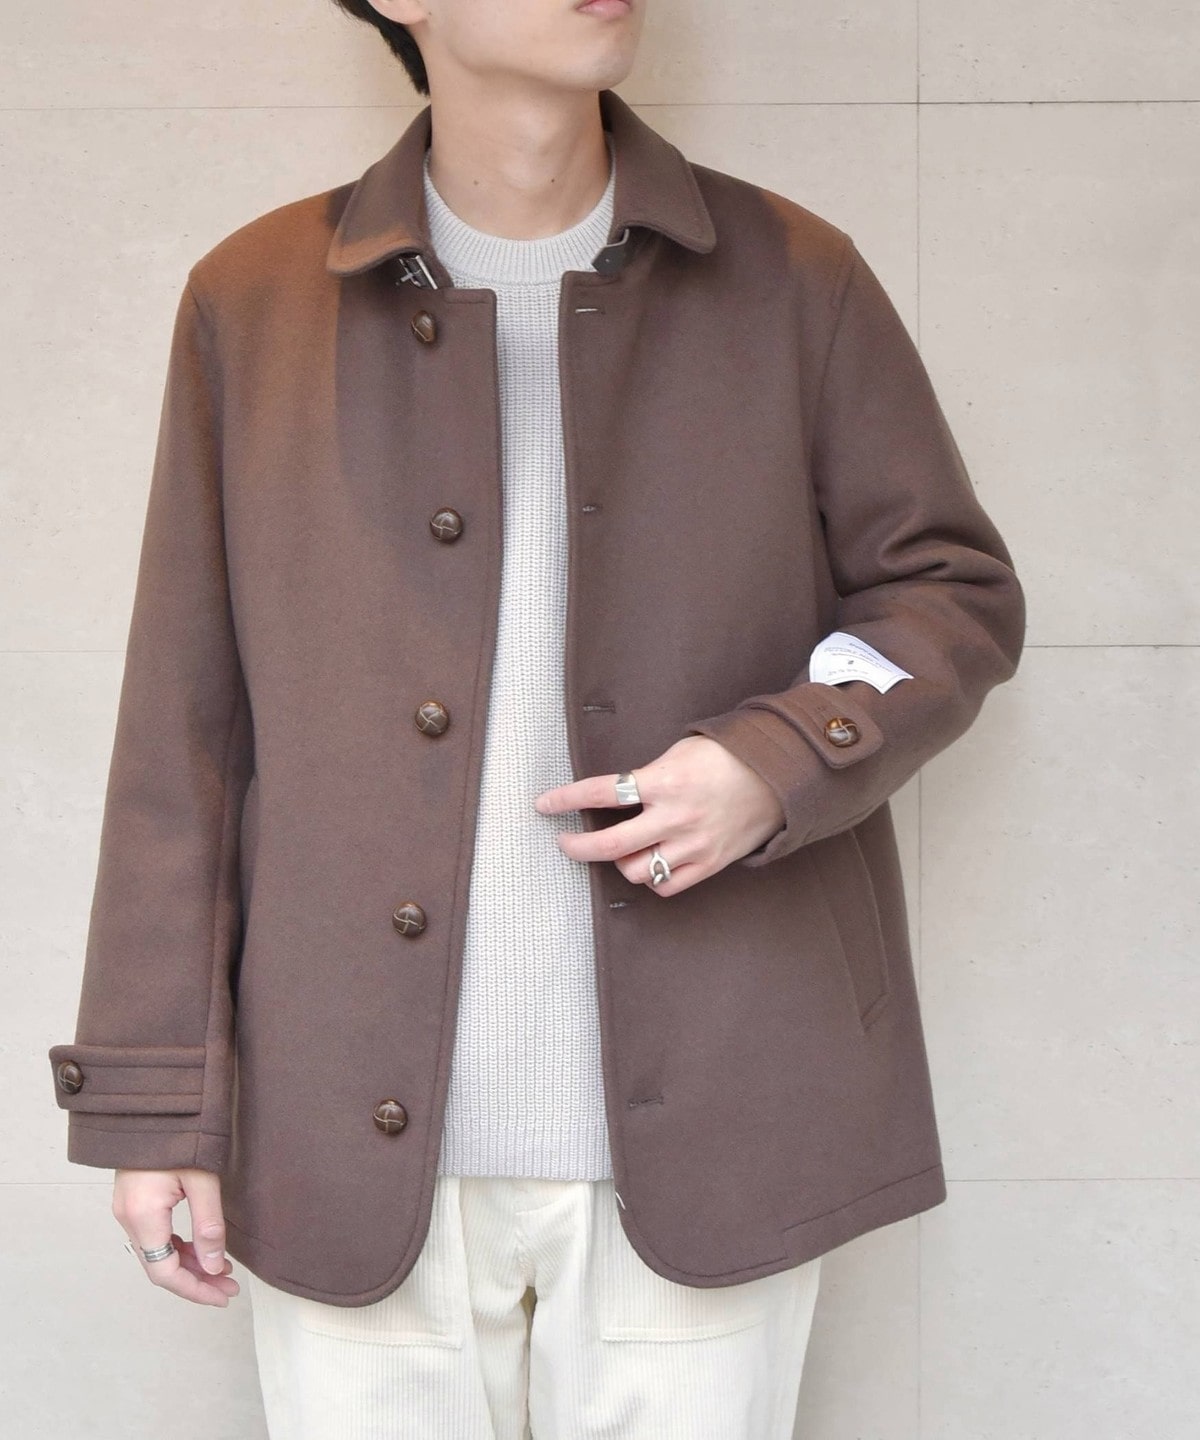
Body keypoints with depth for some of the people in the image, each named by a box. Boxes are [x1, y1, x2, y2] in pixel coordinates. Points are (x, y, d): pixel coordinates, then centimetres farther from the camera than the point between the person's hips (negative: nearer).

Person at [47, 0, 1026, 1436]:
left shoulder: (796, 281, 4)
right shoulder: (255, 299, 5)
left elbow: (954, 590, 10)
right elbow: (184, 728, 4)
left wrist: (782, 762, -11)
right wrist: (153, 1099, 1)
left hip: (698, 1146, 0)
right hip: (358, 1151, 0)